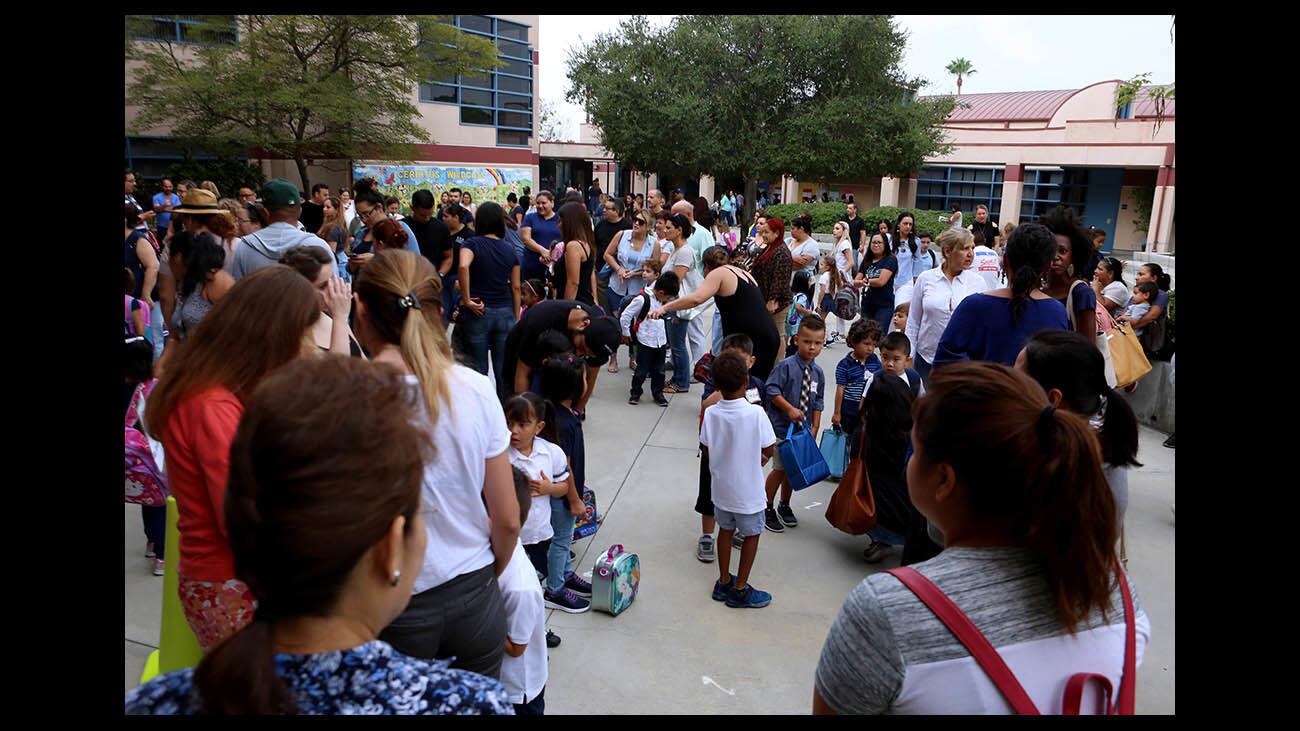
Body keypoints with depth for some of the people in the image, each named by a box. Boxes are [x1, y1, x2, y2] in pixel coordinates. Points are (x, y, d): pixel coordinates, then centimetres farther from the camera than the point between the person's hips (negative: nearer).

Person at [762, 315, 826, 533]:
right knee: (780, 468, -2)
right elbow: (772, 390, -17)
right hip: (782, 426, -6)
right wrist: (790, 409, -22)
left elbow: (817, 402, 10)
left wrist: (814, 427, 5)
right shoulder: (786, 366, -15)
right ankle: (767, 509, 16)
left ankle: (784, 506, 36)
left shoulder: (818, 372, 3)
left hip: (803, 428, 6)